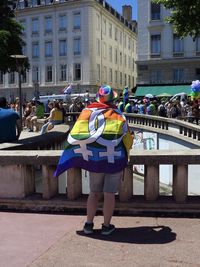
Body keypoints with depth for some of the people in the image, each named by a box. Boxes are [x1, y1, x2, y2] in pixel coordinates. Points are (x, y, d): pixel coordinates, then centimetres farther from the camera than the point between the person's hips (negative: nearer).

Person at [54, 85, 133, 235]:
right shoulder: (119, 116, -5)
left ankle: (89, 224, 19)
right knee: (109, 194, 6)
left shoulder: (87, 113, -2)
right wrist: (124, 155, 20)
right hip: (115, 161, -2)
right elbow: (128, 140, 0)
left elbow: (75, 137, -3)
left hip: (94, 160, 2)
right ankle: (107, 226, 15)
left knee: (94, 193, 14)